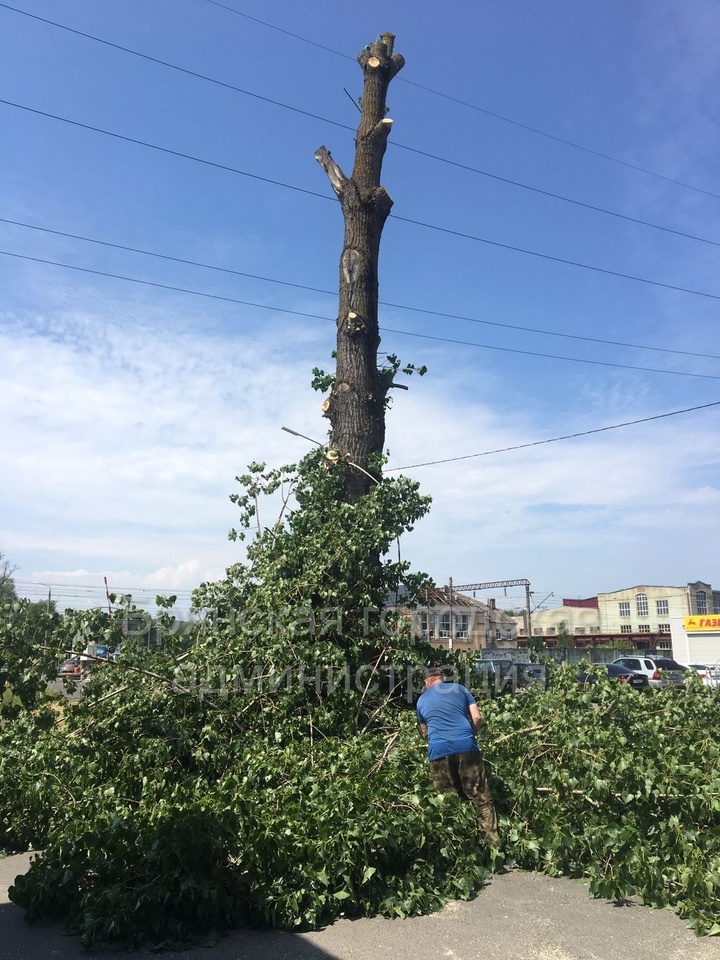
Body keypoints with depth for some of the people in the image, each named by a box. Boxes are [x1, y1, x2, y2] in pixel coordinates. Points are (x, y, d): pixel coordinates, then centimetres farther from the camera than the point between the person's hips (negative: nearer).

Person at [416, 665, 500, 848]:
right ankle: (495, 844, 4)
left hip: (439, 751, 1)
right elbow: (477, 718, 10)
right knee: (482, 798, 6)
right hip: (466, 746, -1)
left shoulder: (421, 700, 22)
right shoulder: (459, 688, 17)